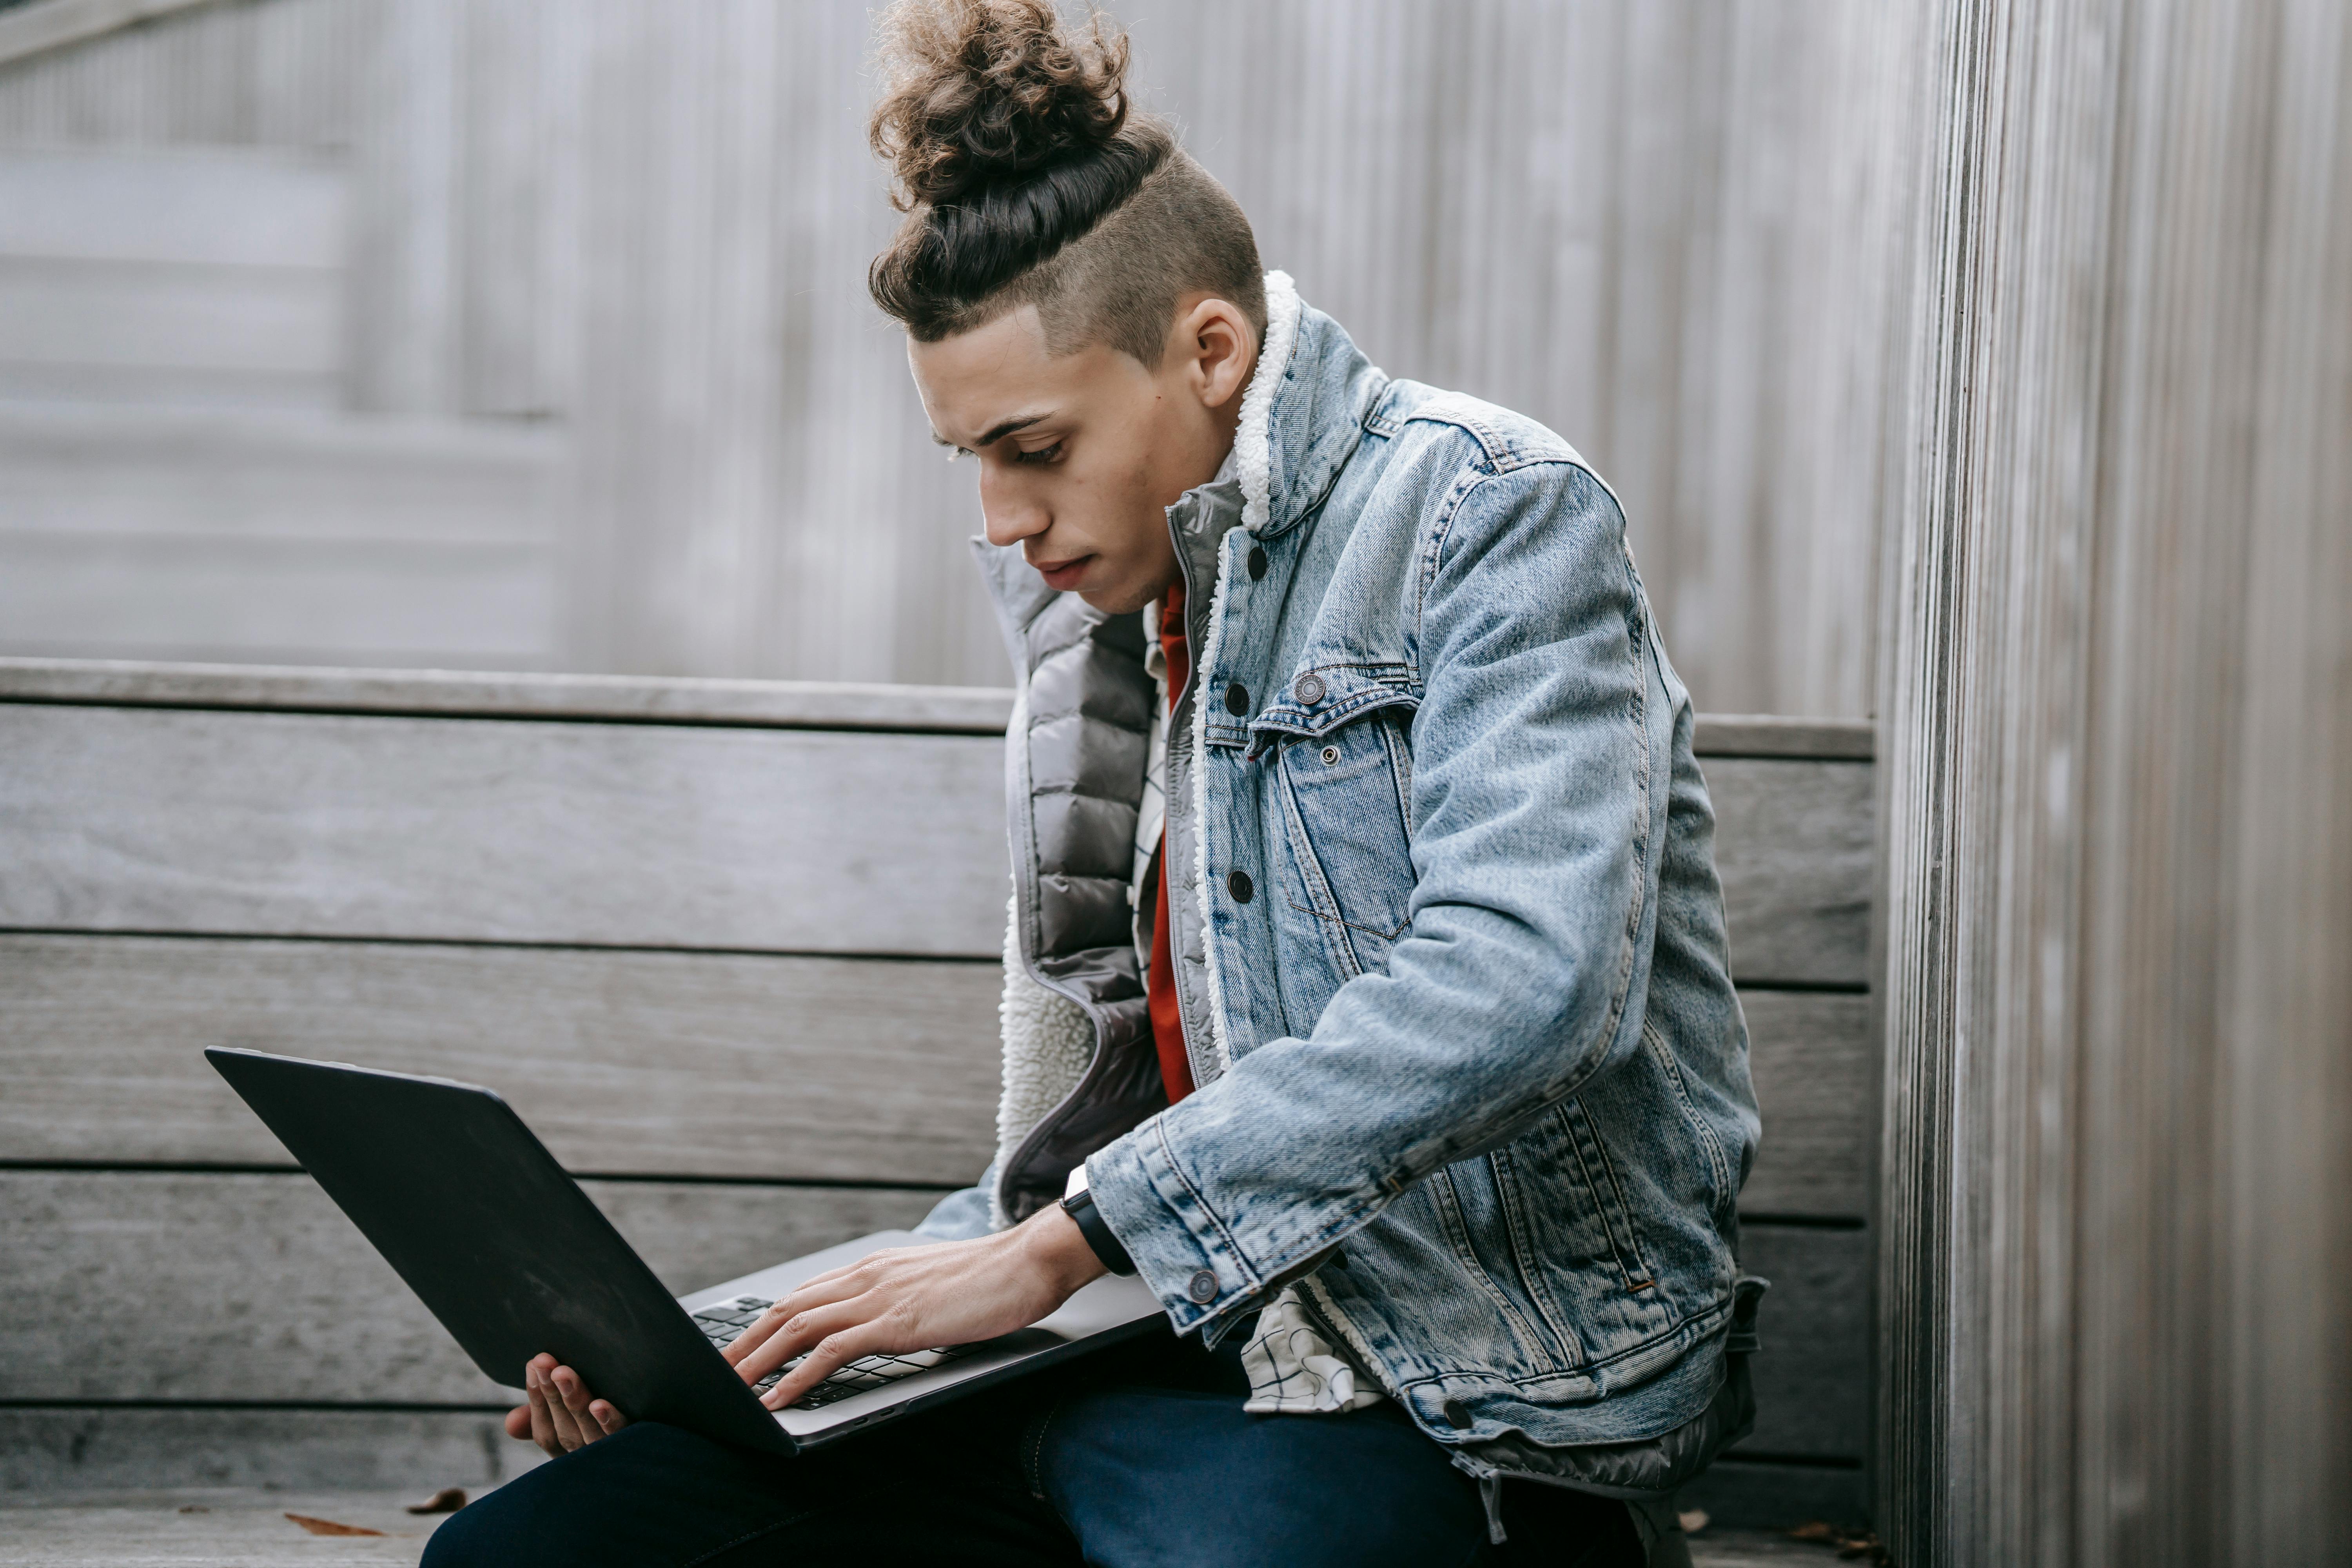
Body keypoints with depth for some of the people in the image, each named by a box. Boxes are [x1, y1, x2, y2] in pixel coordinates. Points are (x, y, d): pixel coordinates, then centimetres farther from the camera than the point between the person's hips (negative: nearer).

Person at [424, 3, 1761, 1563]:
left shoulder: (1487, 513, -7)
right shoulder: (1107, 590, 16)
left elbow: (1515, 987, -22)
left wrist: (1059, 1245, -21)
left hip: (1450, 1370, -7)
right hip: (1149, 1316, 7)